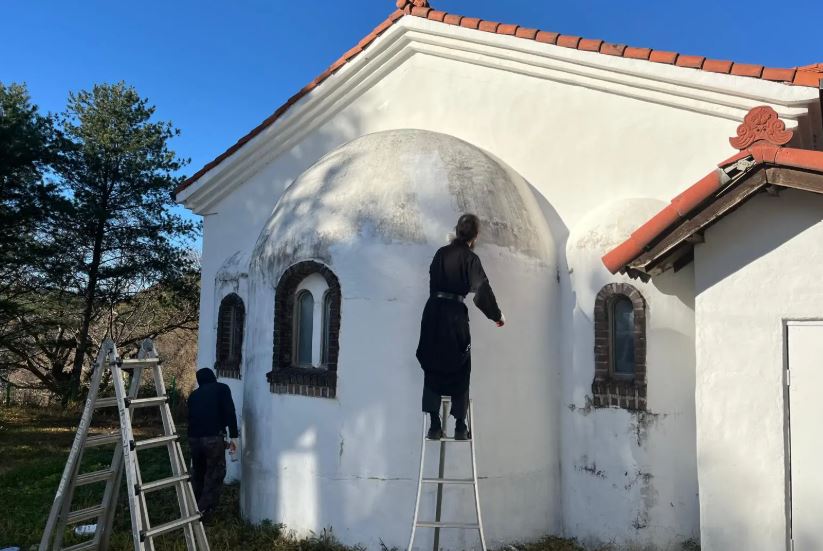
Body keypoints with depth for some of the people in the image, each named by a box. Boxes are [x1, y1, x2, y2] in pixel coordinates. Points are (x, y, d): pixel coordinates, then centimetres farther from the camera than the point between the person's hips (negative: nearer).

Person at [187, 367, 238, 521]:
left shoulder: (194, 395, 22)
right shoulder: (222, 388, 9)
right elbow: (229, 412, -4)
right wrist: (233, 436, -5)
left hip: (194, 438, 5)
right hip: (213, 437, -5)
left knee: (197, 474, 19)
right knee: (215, 475, 3)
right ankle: (205, 512, -3)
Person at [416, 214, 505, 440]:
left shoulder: (441, 254, 6)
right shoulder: (470, 258, -4)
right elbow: (482, 290, 3)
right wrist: (497, 316, 16)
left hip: (433, 312, 4)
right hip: (455, 315, -3)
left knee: (432, 370, 9)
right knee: (459, 373, 8)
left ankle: (435, 426, 8)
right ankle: (460, 427, 10)